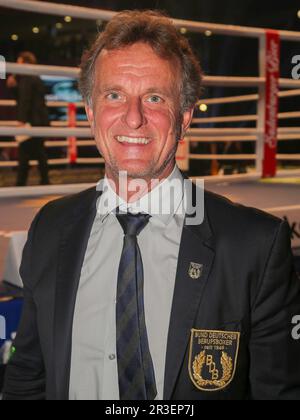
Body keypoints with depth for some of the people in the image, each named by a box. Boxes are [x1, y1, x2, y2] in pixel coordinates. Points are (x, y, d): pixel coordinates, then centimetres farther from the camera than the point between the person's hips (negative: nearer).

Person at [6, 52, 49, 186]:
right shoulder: (36, 79, 20)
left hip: (31, 121, -10)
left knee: (24, 152, -8)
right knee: (39, 151, 13)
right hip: (41, 120, 10)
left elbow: (24, 100, -20)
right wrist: (14, 85, 13)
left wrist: (21, 120, -26)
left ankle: (21, 184, -9)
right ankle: (45, 181, 15)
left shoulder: (26, 78, -10)